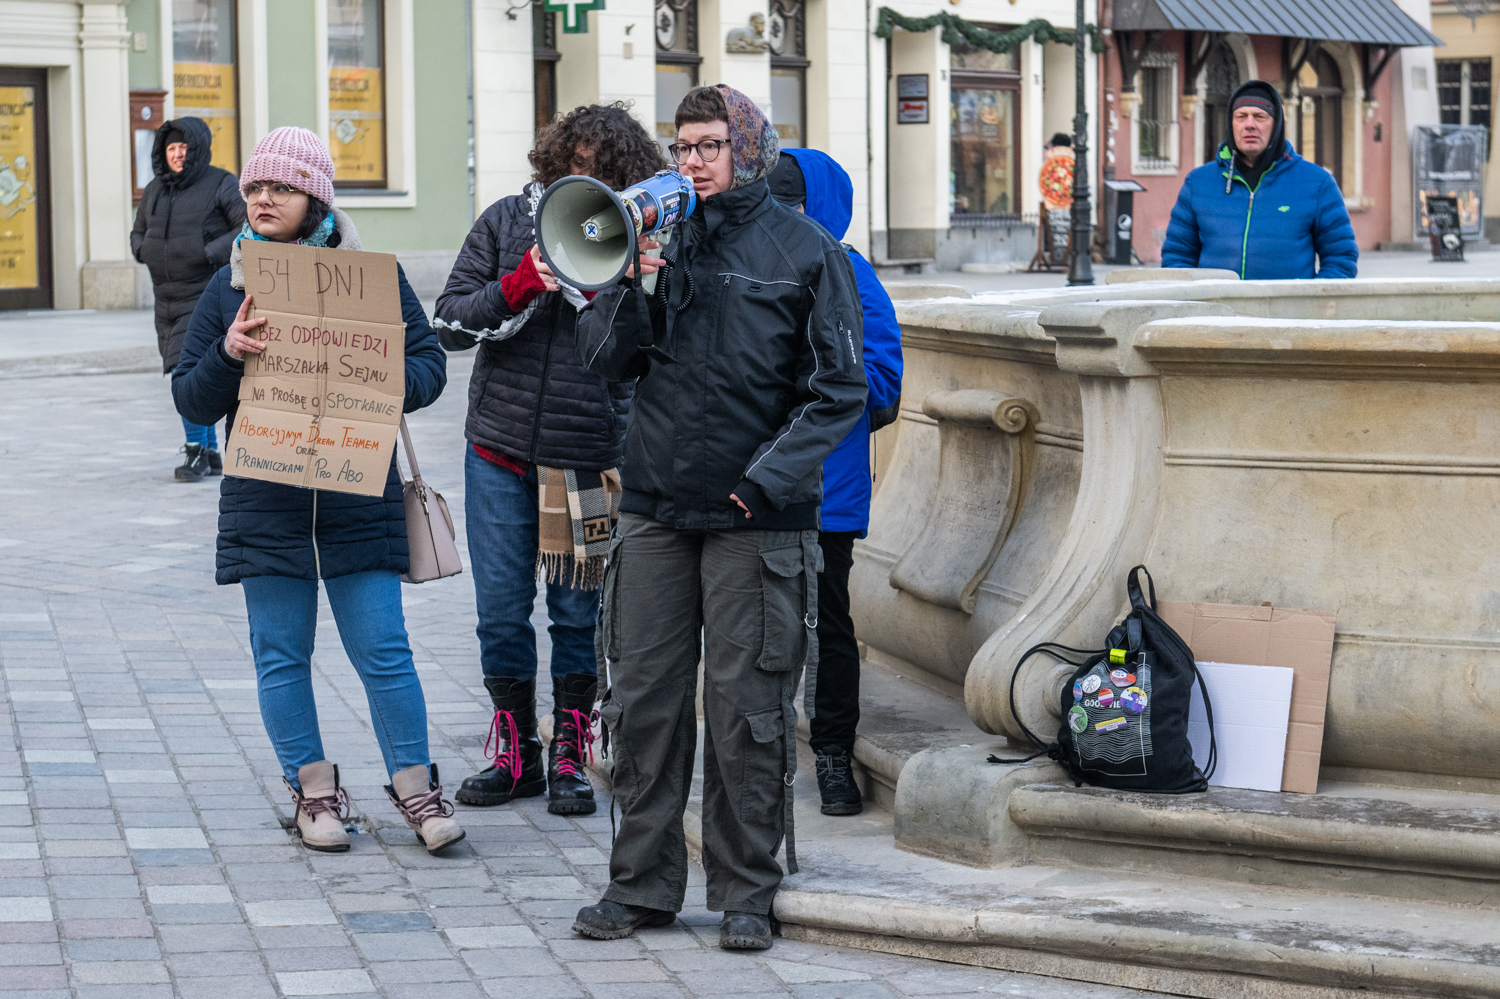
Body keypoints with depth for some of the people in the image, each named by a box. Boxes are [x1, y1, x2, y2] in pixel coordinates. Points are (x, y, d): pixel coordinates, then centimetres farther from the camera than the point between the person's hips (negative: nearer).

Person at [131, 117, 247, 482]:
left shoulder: (220, 185, -8)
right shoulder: (156, 189, 10)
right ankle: (211, 454, 20)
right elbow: (139, 232, 22)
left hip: (208, 292, -7)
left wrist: (211, 253, -23)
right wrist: (143, 251, -1)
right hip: (169, 298, 7)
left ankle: (197, 450, -11)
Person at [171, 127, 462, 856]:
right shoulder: (230, 287, 7)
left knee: (382, 649, -2)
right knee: (281, 654, 6)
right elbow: (191, 402, 7)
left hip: (359, 496, -2)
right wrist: (229, 354, -13)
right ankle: (313, 788, 19)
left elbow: (428, 365, 3)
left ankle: (413, 784, 11)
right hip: (265, 501, 2)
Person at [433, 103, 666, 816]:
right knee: (501, 611, 6)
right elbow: (450, 324, 1)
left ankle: (570, 754, 18)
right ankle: (514, 751, 20)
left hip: (589, 459, -2)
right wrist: (518, 287, -14)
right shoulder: (507, 221, 5)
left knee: (578, 614, 5)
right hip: (502, 451, 2)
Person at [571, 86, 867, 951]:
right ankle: (643, 882, 16)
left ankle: (745, 890, 11)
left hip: (757, 520, -3)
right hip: (656, 506, 4)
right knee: (645, 699, 6)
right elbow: (604, 358, 5)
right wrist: (634, 279, -10)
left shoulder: (809, 251, -1)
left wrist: (773, 474, -13)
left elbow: (840, 386, -4)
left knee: (747, 709, 1)